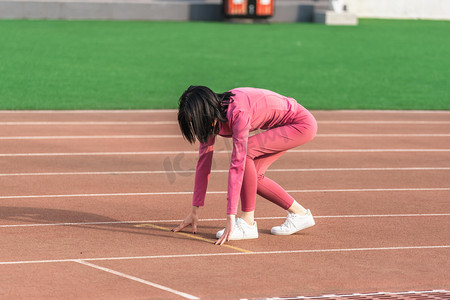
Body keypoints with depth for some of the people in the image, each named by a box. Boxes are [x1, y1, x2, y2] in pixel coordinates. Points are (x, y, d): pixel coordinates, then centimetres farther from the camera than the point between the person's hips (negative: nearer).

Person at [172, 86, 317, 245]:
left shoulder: (238, 113, -33)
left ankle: (247, 222, -15)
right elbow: (204, 161, -2)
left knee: (244, 152, -23)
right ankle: (299, 214, 17)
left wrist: (231, 217, -36)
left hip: (302, 124, -9)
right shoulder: (212, 119, -8)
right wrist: (194, 211, -1)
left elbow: (237, 164, -35)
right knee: (252, 177, 0)